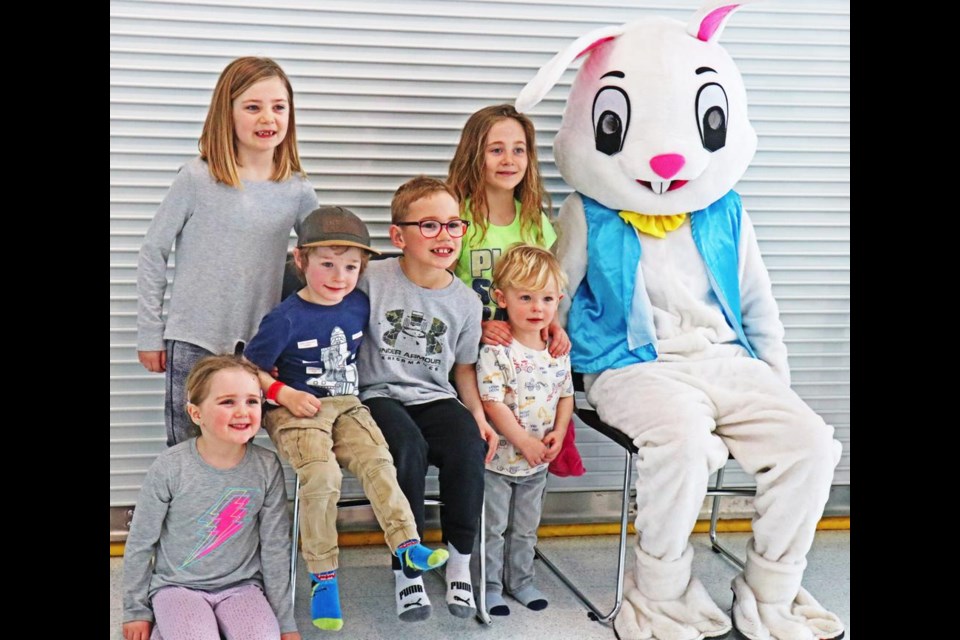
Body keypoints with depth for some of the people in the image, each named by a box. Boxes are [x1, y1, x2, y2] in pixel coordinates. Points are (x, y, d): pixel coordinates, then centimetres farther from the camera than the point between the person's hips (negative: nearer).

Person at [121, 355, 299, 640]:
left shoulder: (267, 467, -9)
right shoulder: (169, 467, -14)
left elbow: (275, 547, 0)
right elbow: (140, 543, -2)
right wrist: (136, 611, 4)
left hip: (241, 585, 2)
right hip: (177, 585, -2)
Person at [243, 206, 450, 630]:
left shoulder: (359, 306, 5)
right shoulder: (286, 319, -10)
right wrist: (285, 394, -14)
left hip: (346, 406, 5)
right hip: (298, 412, -5)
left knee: (377, 462, -20)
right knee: (322, 477, -26)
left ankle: (407, 547, -22)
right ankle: (323, 578, -16)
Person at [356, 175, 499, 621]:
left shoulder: (466, 301, 5)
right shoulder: (373, 280, -7)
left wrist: (478, 414, 1)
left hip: (435, 397, 3)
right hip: (380, 396, -3)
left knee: (469, 446, -27)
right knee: (408, 447, -34)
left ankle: (460, 560, -7)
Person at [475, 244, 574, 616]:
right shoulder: (496, 350, -19)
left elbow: (566, 395, 8)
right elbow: (492, 403, -22)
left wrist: (557, 433, -7)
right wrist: (524, 442, -21)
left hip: (537, 460, 6)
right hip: (499, 458, -5)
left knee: (526, 528, 20)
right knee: (493, 527, 7)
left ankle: (520, 580, 35)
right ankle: (490, 586, 21)